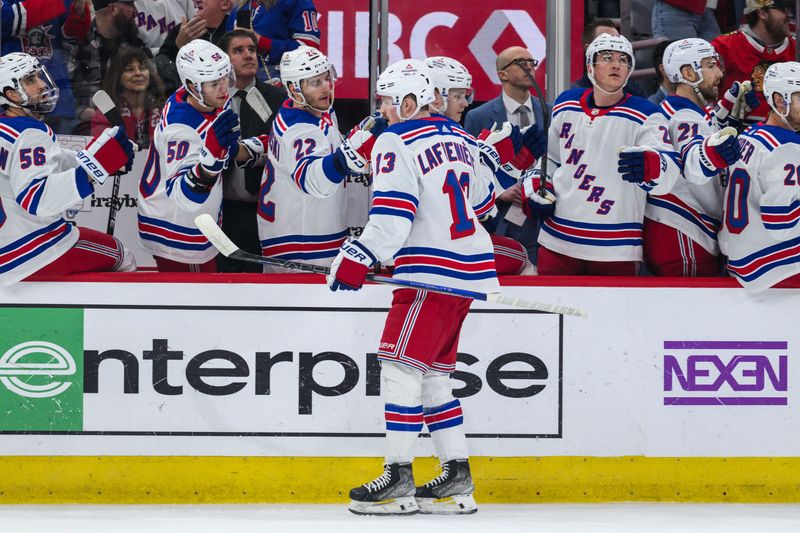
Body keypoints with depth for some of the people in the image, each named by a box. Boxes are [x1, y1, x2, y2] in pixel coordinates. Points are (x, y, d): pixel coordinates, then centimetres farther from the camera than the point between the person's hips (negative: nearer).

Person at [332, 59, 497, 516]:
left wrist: (357, 260, -19)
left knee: (401, 362, -7)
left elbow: (392, 215, -19)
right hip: (470, 268, 9)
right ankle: (458, 478, 11)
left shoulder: (396, 142, -10)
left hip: (433, 272, -9)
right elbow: (481, 199, 27)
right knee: (434, 371, 14)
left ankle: (399, 478, -11)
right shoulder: (459, 140, 16)